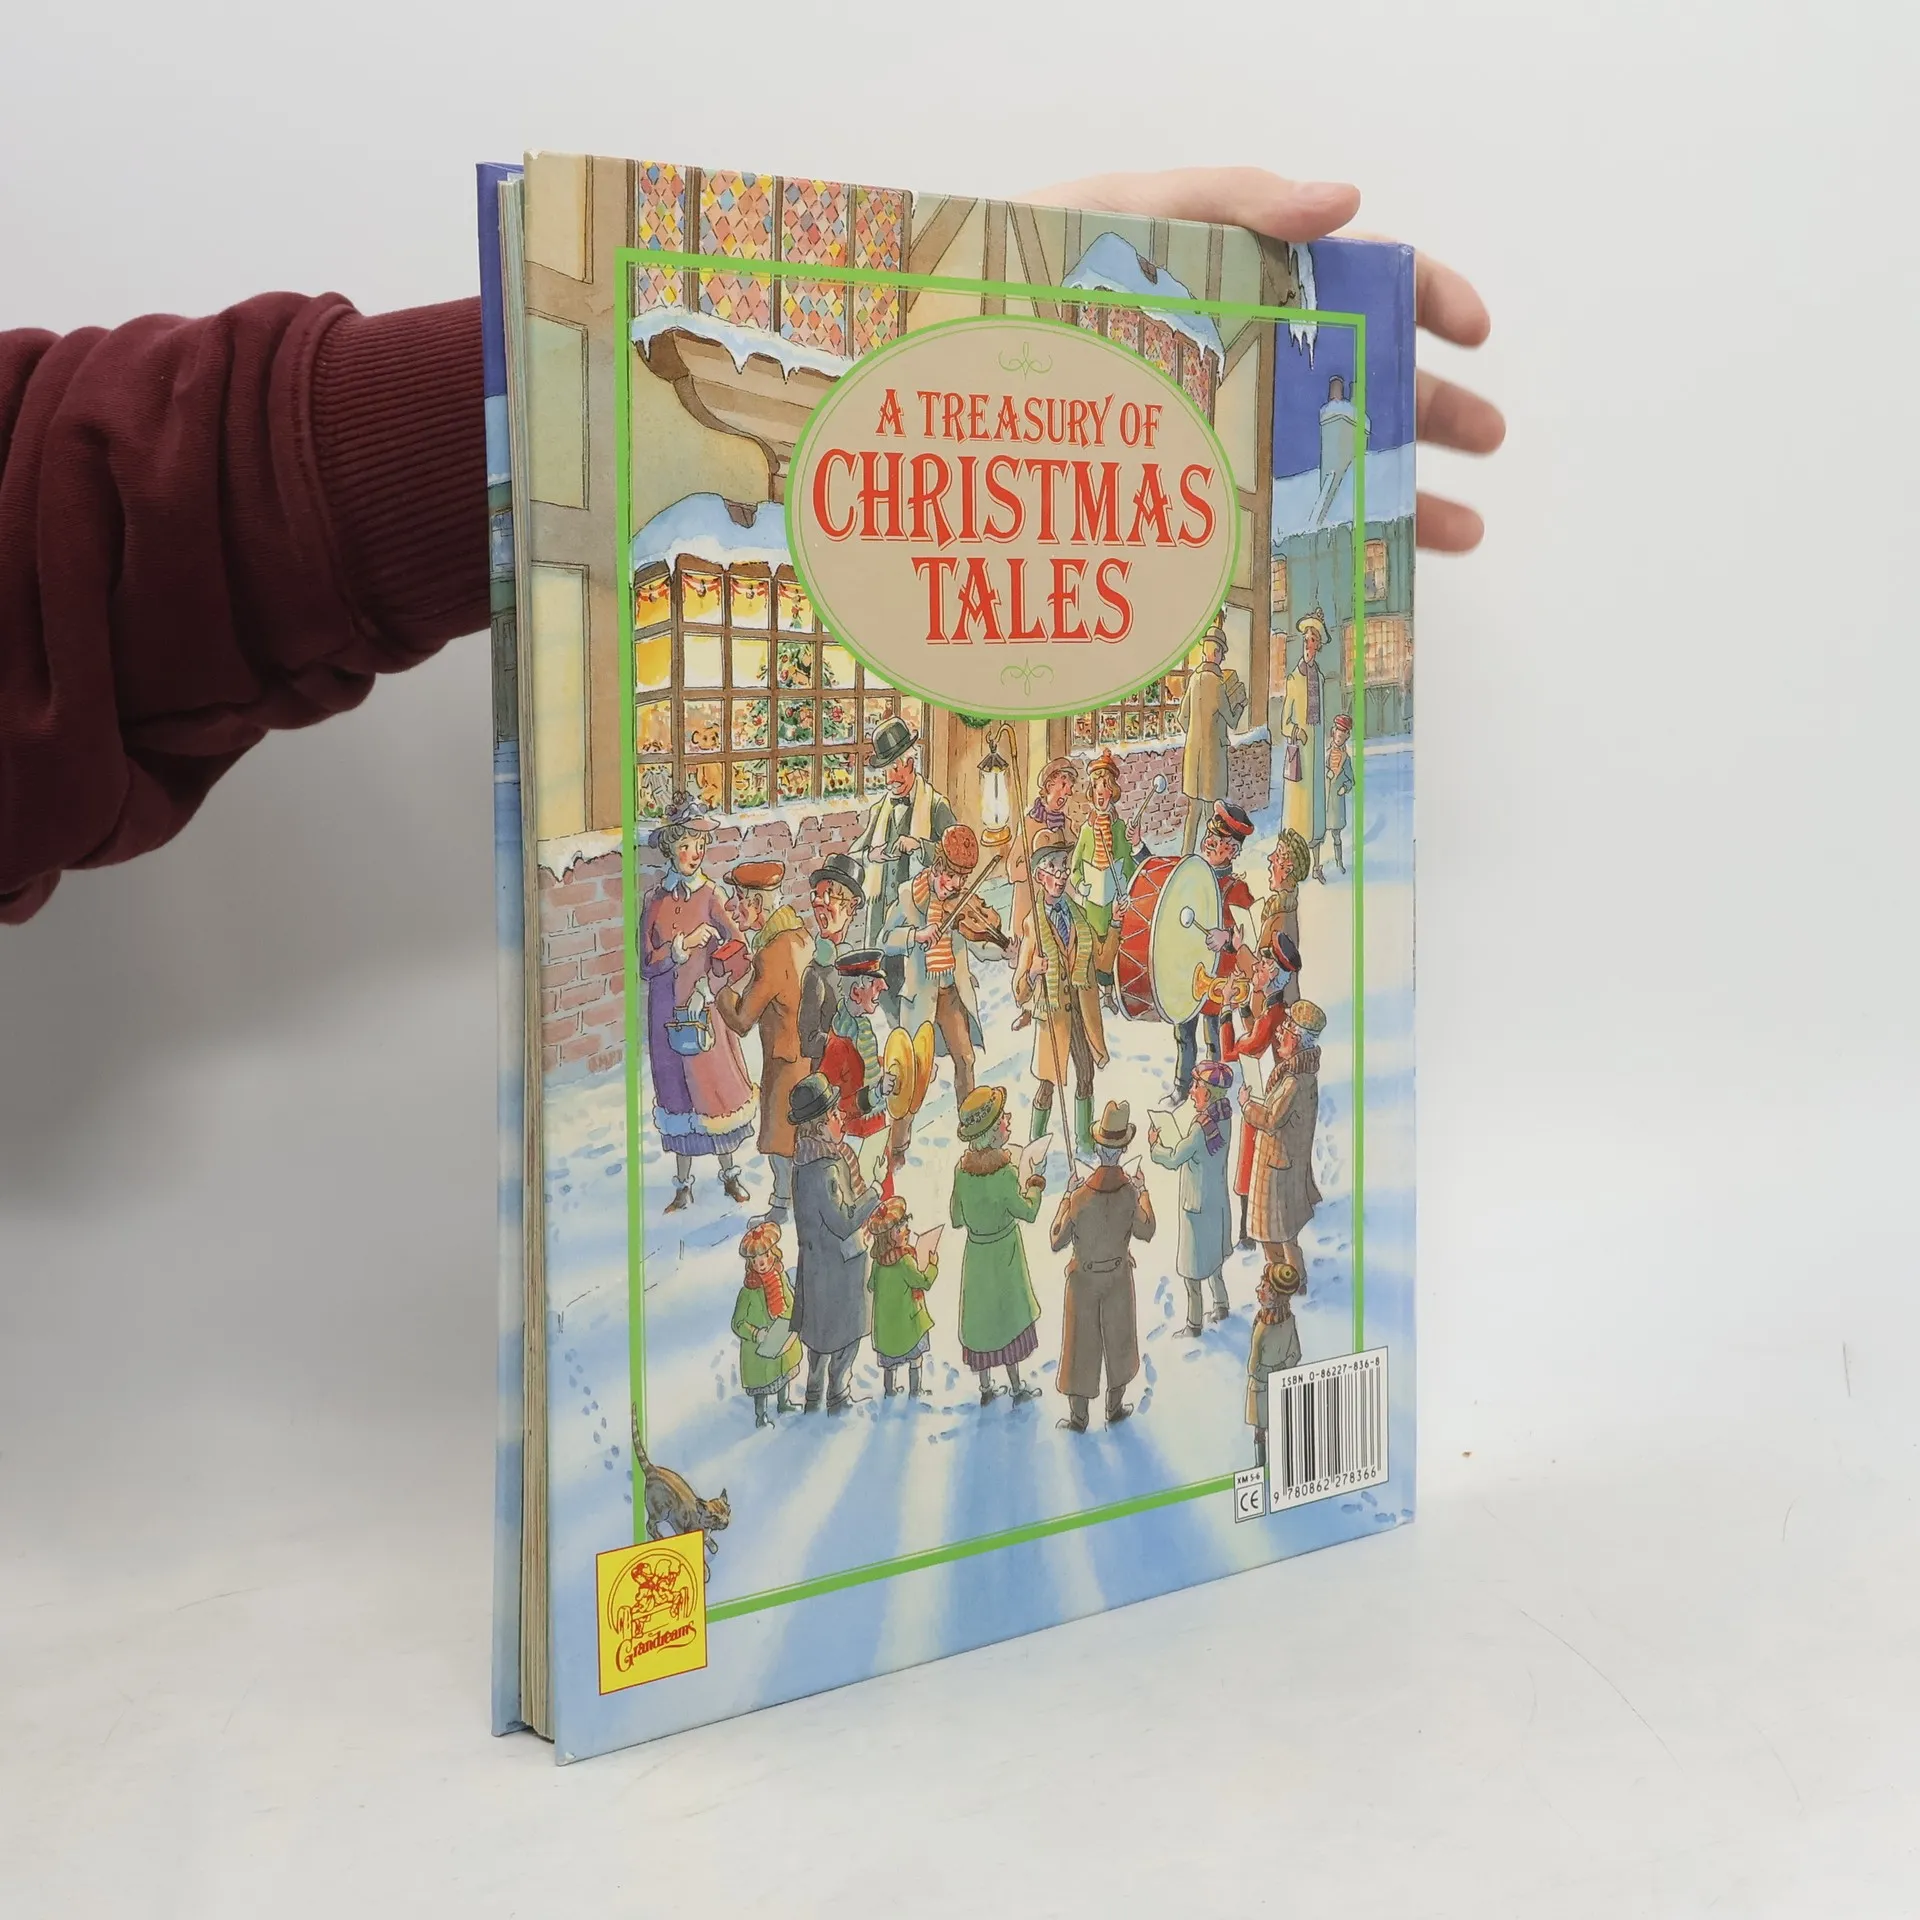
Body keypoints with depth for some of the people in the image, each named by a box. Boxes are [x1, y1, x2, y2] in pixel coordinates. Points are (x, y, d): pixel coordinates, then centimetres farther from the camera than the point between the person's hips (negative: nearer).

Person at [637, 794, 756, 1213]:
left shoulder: (708, 895, -4)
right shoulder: (654, 901, 1)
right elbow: (646, 966, -4)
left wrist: (706, 987, -14)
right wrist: (684, 945, -17)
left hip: (706, 1007, -1)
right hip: (667, 1008, 2)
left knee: (717, 1082, 3)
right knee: (678, 1091, 7)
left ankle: (729, 1174, 21)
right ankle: (683, 1186, 17)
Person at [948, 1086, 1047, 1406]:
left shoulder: (962, 1170, -11)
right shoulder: (1004, 1174, -26)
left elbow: (956, 1219, -2)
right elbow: (1027, 1212, -15)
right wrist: (1035, 1188, 2)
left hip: (975, 1253, 4)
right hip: (1003, 1253, -4)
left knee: (980, 1313, 17)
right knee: (1009, 1313, 14)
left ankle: (985, 1388, 29)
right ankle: (1017, 1387, 27)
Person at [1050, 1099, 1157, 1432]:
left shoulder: (1079, 1199, -29)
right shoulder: (1130, 1193, -23)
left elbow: (1056, 1243, -17)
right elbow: (1145, 1232, -5)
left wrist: (1065, 1200, -7)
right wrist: (1144, 1194, 8)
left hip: (1084, 1278, -2)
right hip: (1119, 1275, 2)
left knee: (1082, 1344, 13)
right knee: (1118, 1338, 21)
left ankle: (1078, 1416, 26)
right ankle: (1115, 1408, 36)